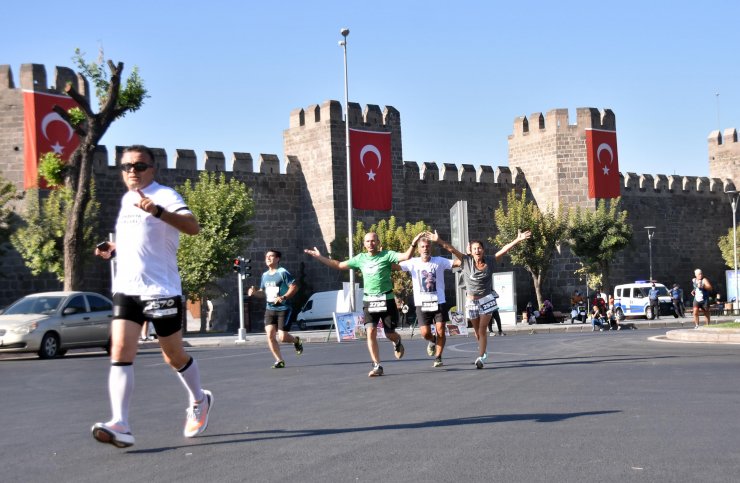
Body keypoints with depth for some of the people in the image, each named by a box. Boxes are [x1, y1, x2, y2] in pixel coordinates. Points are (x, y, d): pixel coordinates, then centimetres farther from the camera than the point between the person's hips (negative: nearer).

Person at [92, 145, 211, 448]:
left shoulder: (164, 196, -8)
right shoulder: (126, 200, 15)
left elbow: (193, 227, -25)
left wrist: (158, 211, -40)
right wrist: (112, 250, 13)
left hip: (161, 289, -6)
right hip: (126, 288, 6)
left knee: (174, 356, 7)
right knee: (120, 351, -11)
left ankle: (199, 402, 34)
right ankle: (120, 426, -17)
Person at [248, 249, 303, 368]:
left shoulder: (283, 273, -8)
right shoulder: (264, 275, 12)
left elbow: (294, 287, -13)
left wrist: (283, 297, -24)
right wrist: (255, 291, 4)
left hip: (283, 309, -6)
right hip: (270, 309, 6)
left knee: (282, 337, -10)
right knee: (269, 334, -10)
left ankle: (296, 340, 26)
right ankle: (279, 360, 1)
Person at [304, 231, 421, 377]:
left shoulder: (387, 255, -4)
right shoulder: (360, 258, 9)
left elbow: (405, 256, -19)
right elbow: (338, 265, 17)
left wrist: (413, 244, -35)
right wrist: (319, 257, 15)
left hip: (386, 299, -3)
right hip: (369, 300, 3)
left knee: (390, 333, 5)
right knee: (371, 332, -10)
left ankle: (397, 343, 43)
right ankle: (377, 366, -4)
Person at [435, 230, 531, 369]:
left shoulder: (490, 263, -4)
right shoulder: (466, 261, -5)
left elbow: (504, 249, -9)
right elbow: (451, 249, -11)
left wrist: (518, 240, -17)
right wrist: (438, 240, -20)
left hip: (486, 300, -2)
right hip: (471, 302, 2)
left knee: (482, 330, -8)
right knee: (477, 330, 16)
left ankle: (481, 357, -6)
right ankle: (483, 351, 41)